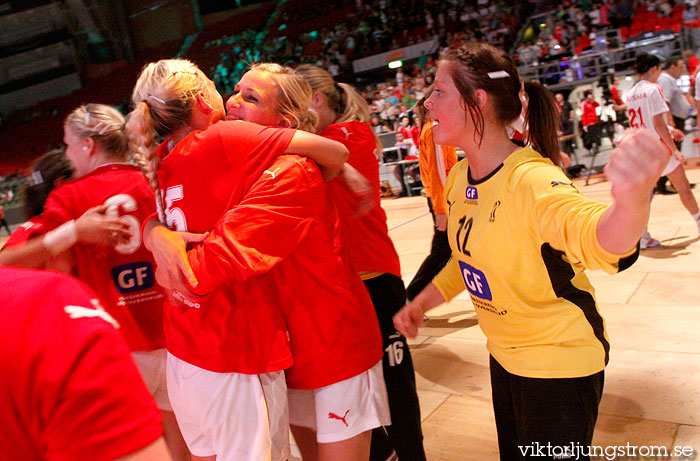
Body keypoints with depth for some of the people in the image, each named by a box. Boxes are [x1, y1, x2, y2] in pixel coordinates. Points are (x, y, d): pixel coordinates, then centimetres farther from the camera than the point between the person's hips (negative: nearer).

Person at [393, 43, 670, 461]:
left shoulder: (531, 179, -28)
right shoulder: (460, 179, -3)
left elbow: (597, 240, -48)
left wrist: (632, 200, -68)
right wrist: (421, 304, 9)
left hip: (560, 361, -7)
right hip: (504, 356, 8)